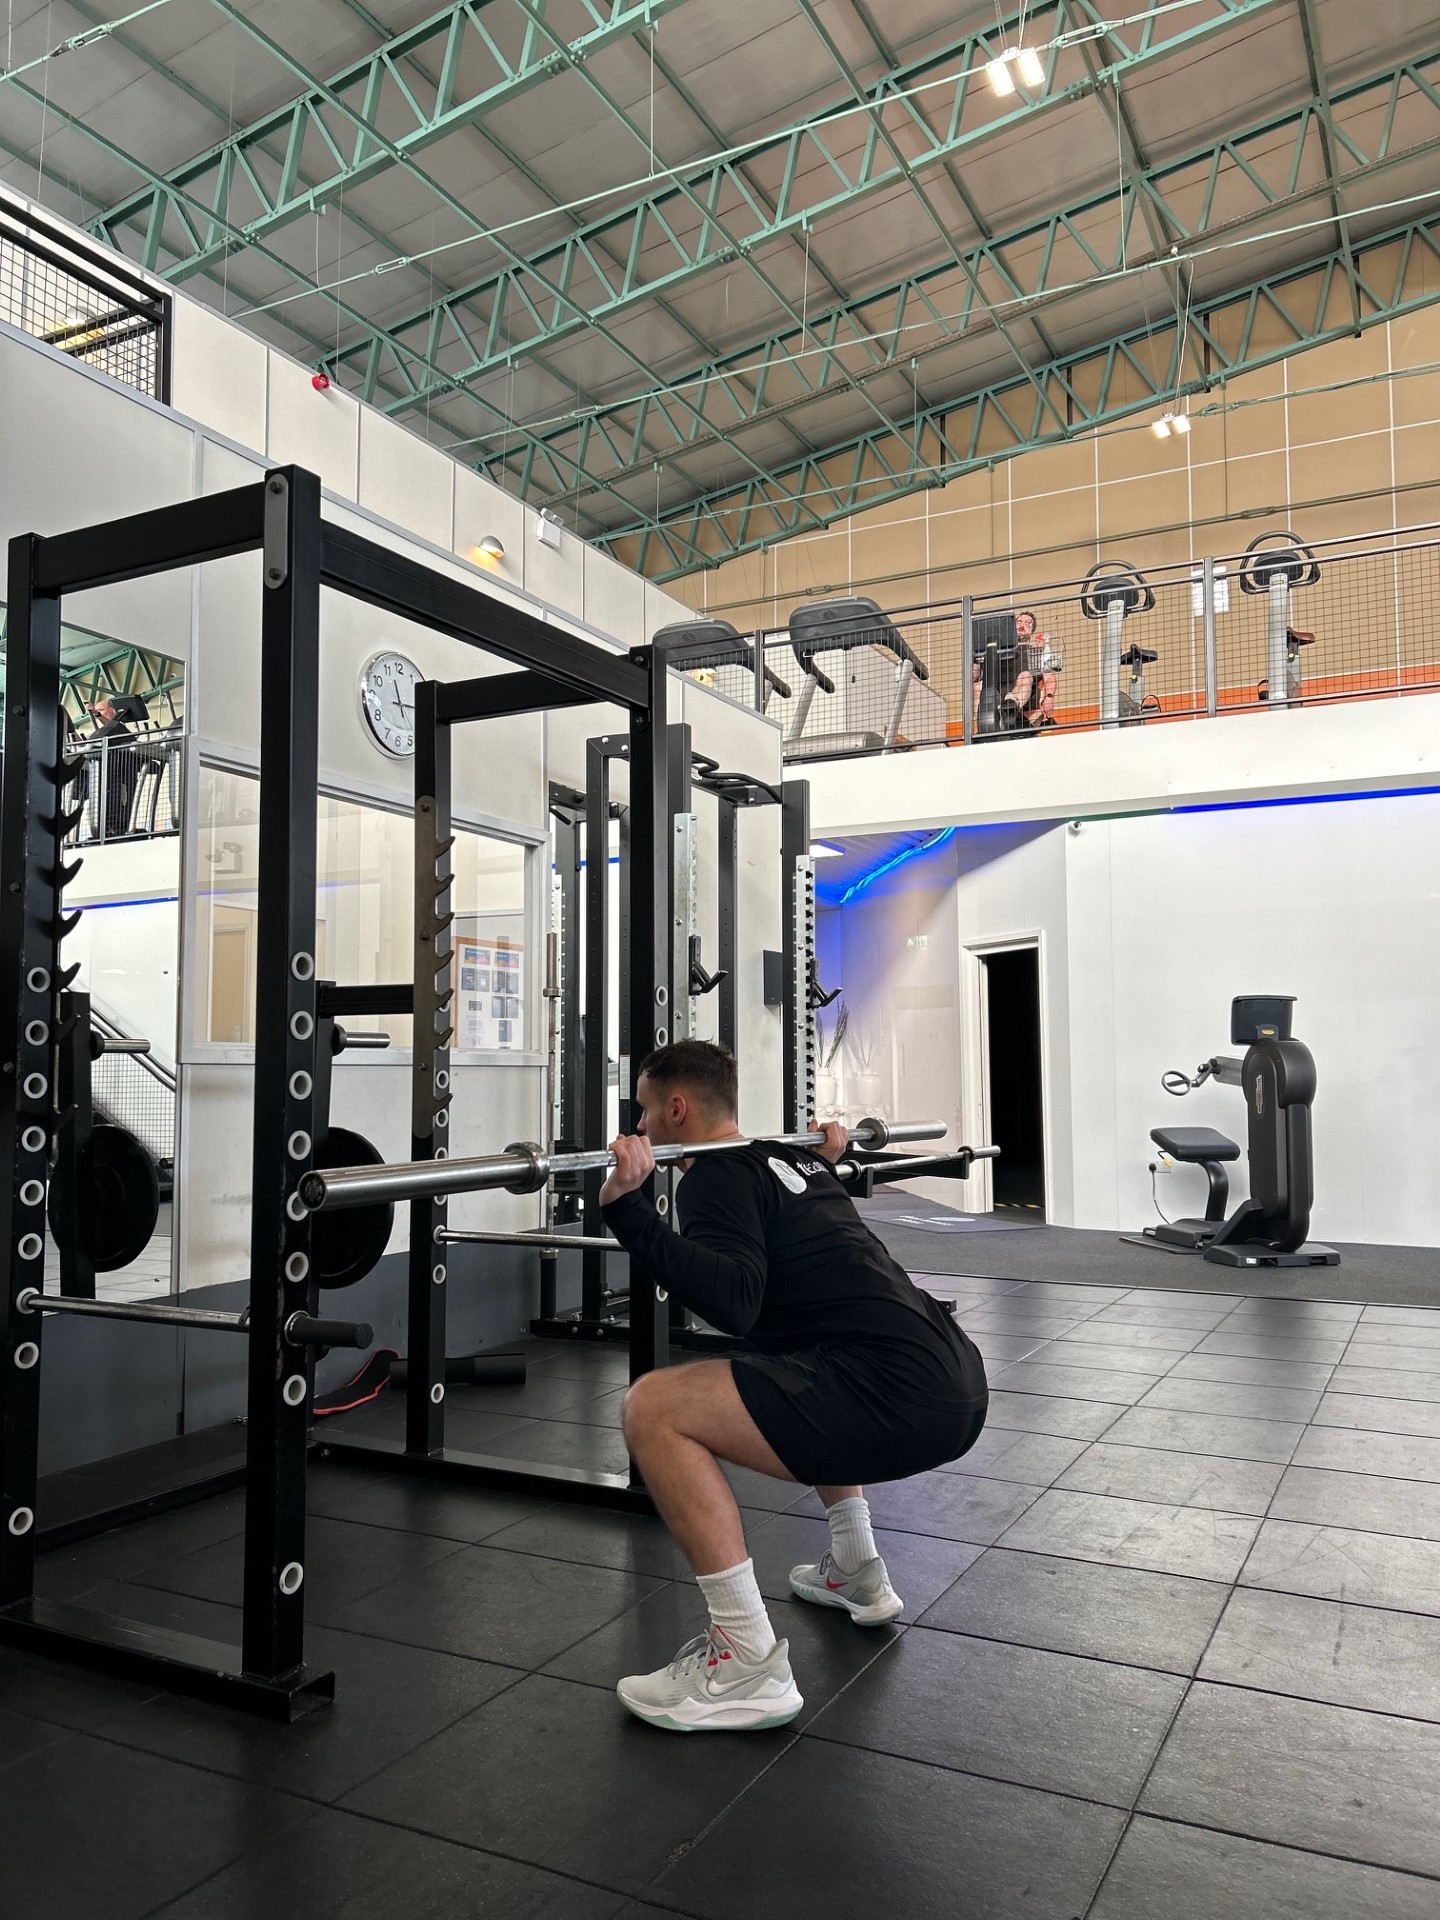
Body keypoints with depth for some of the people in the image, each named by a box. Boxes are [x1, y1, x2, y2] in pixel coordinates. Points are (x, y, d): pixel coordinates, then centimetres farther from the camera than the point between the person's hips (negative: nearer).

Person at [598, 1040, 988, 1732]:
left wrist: (627, 1207, -24)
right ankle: (858, 1574, 39)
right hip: (957, 1384, 10)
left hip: (901, 1397, -10)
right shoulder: (790, 1159, 22)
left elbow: (734, 1302, -22)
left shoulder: (717, 1176, -4)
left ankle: (748, 1666, -7)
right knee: (802, 1376, 39)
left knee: (654, 1410, -12)